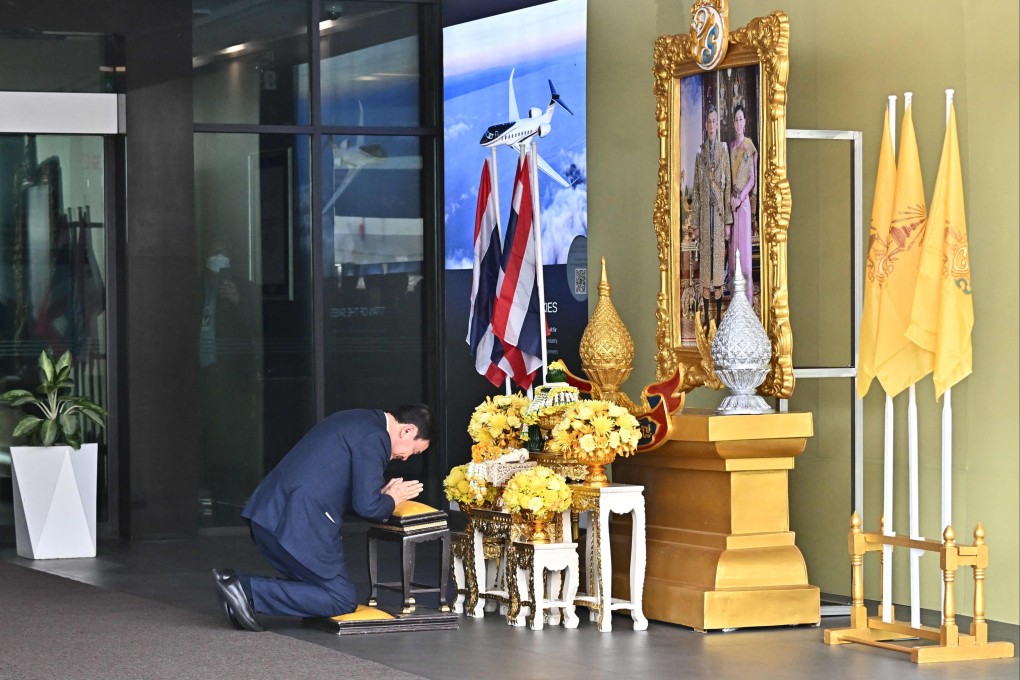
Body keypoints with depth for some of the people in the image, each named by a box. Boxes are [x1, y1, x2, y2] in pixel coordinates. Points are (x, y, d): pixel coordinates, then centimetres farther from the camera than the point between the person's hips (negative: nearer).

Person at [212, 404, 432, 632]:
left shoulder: (358, 420, 21)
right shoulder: (374, 437, -10)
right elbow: (366, 506, -14)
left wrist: (381, 493, 19)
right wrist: (391, 500, 7)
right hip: (299, 525, -10)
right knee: (343, 600, -1)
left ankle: (240, 585, 2)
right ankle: (249, 592, -10)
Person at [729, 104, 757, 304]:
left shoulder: (750, 147, -4)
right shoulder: (730, 147, 12)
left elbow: (752, 178, -5)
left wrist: (740, 197, -14)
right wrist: (730, 198, -2)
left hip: (744, 200, -5)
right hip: (730, 201, 5)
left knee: (744, 242, -6)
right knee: (733, 242, 7)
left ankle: (748, 293, -4)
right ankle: (733, 287, 12)